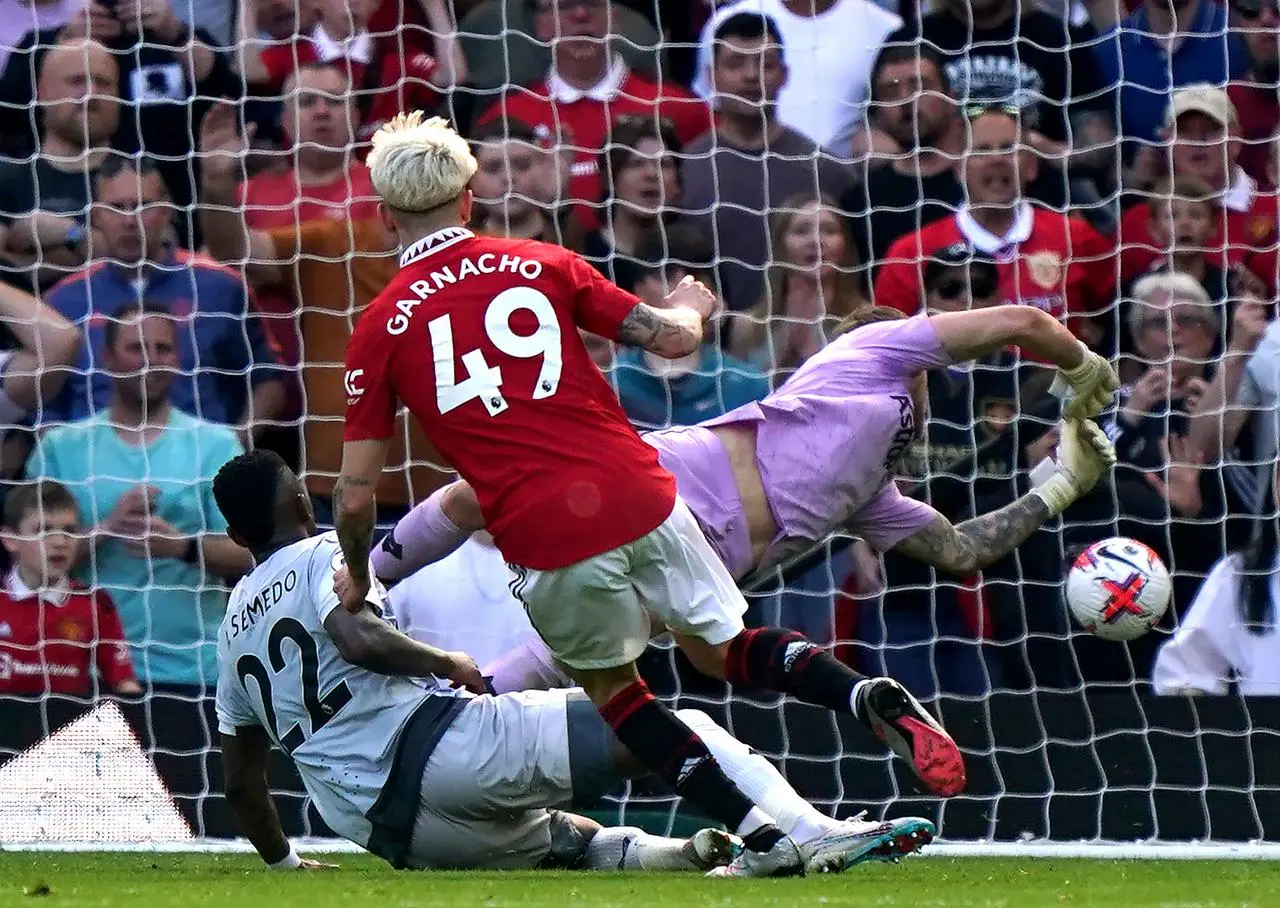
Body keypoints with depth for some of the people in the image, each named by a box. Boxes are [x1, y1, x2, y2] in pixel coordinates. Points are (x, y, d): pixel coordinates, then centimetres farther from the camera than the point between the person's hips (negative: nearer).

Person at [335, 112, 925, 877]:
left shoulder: (381, 330, 4)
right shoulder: (542, 266, 8)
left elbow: (356, 497, 3)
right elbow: (671, 339, 7)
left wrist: (358, 580, 21)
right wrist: (691, 309, 31)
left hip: (547, 545, -2)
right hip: (641, 500, 2)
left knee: (611, 685, 20)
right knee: (725, 646, 21)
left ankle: (763, 836, 10)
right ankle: (862, 695, -6)